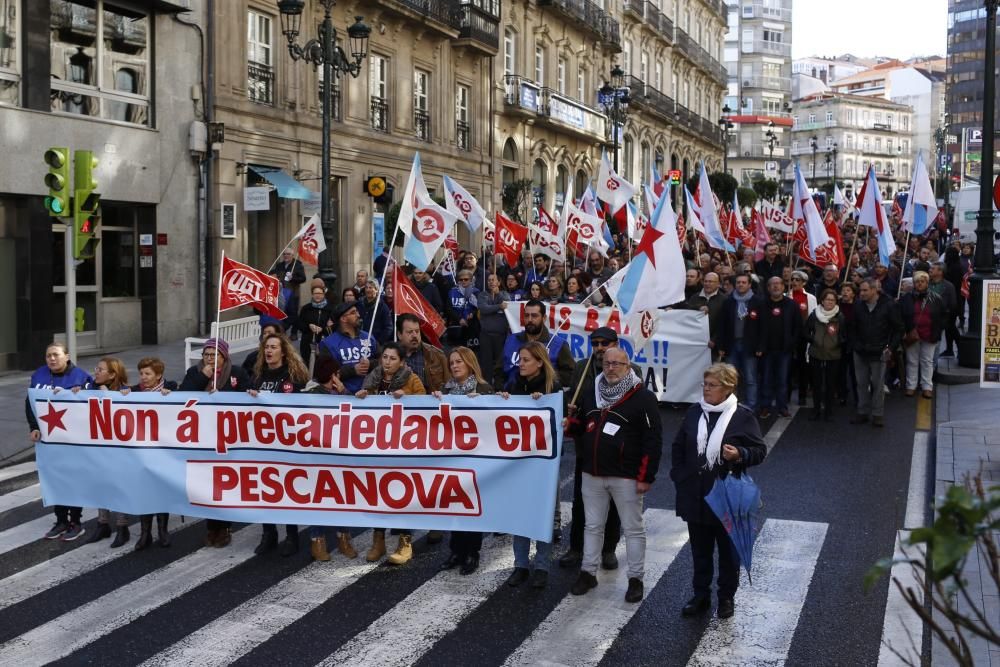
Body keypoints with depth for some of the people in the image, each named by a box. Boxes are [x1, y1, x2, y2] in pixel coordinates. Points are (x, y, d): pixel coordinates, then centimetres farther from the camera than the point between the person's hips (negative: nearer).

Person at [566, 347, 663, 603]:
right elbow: (581, 425, 23)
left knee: (632, 529, 6)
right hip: (592, 475, 5)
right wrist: (568, 423, -2)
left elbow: (653, 440, -12)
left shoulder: (643, 398, -10)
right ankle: (588, 572, 27)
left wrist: (646, 477, -16)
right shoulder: (591, 394, 8)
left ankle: (635, 579, 16)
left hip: (626, 477, -5)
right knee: (593, 526, 15)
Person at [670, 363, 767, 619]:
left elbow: (760, 450, -5)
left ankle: (727, 597, 27)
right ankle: (701, 595, 27)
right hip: (696, 497, 4)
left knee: (728, 551, 11)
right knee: (700, 550, 14)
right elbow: (678, 447, 12)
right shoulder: (694, 412, 2)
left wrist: (740, 455, -24)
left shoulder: (743, 416, -10)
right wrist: (679, 475, 3)